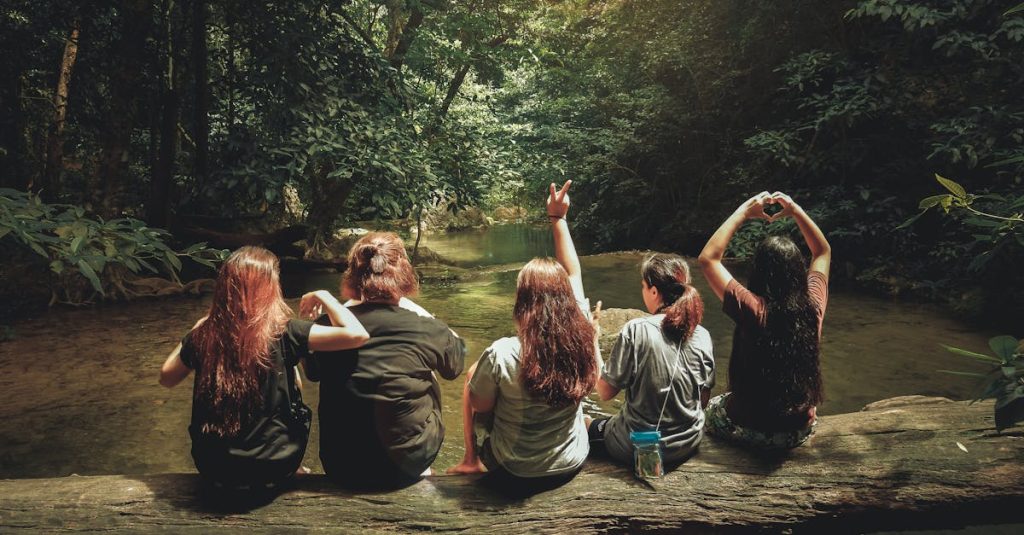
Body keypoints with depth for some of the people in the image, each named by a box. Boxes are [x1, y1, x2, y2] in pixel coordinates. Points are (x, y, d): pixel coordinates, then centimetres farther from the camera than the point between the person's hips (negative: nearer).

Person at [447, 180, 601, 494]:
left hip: (512, 475, -3)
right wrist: (558, 219, 4)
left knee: (472, 374, 15)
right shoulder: (583, 341, -19)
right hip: (572, 465, 4)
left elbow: (479, 408, -12)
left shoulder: (501, 355, -30)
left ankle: (470, 460, 30)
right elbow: (573, 274, -4)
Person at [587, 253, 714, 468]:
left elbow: (605, 392, -15)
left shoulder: (636, 330, -21)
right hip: (688, 445, 5)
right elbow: (704, 399, 1)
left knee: (586, 425, 24)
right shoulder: (702, 336, -8)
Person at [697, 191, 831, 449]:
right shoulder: (813, 305, -13)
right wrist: (796, 211, 3)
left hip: (751, 430, -4)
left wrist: (743, 212, -13)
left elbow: (708, 258, -16)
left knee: (713, 407, 29)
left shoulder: (752, 309, -25)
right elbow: (823, 252, 7)